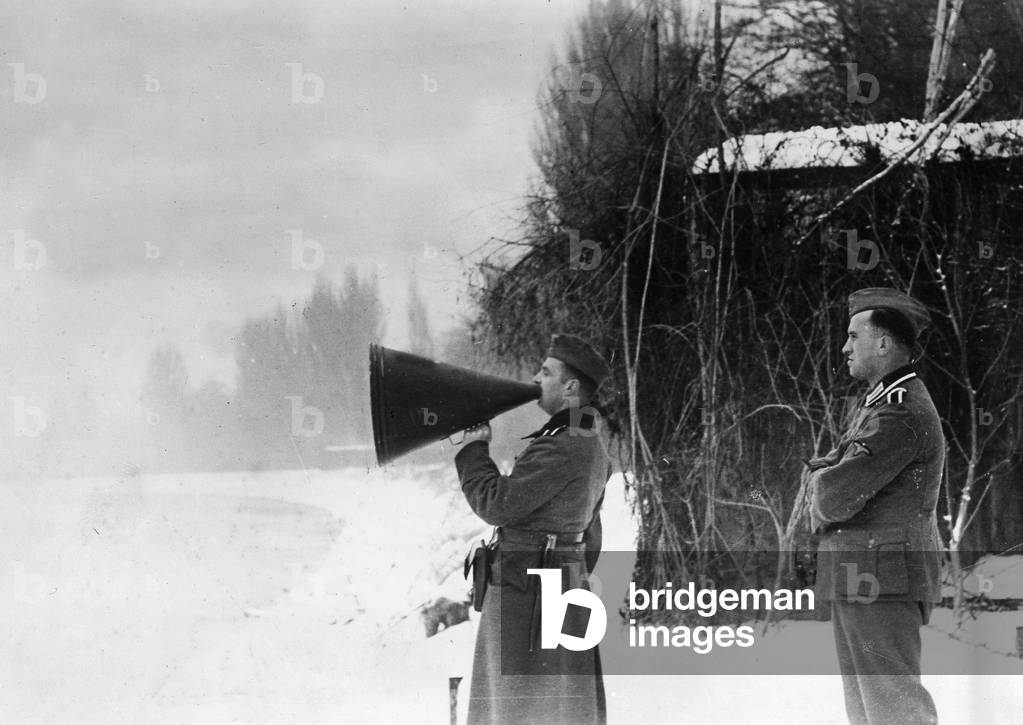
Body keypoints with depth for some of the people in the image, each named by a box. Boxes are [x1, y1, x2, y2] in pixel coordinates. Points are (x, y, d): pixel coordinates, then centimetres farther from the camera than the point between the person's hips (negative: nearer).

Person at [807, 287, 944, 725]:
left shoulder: (901, 412, -16)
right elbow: (822, 473, 18)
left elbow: (837, 496, -20)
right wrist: (828, 474, -4)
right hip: (861, 579, 10)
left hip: (881, 579, -10)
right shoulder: (882, 402, 19)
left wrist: (824, 500, 2)